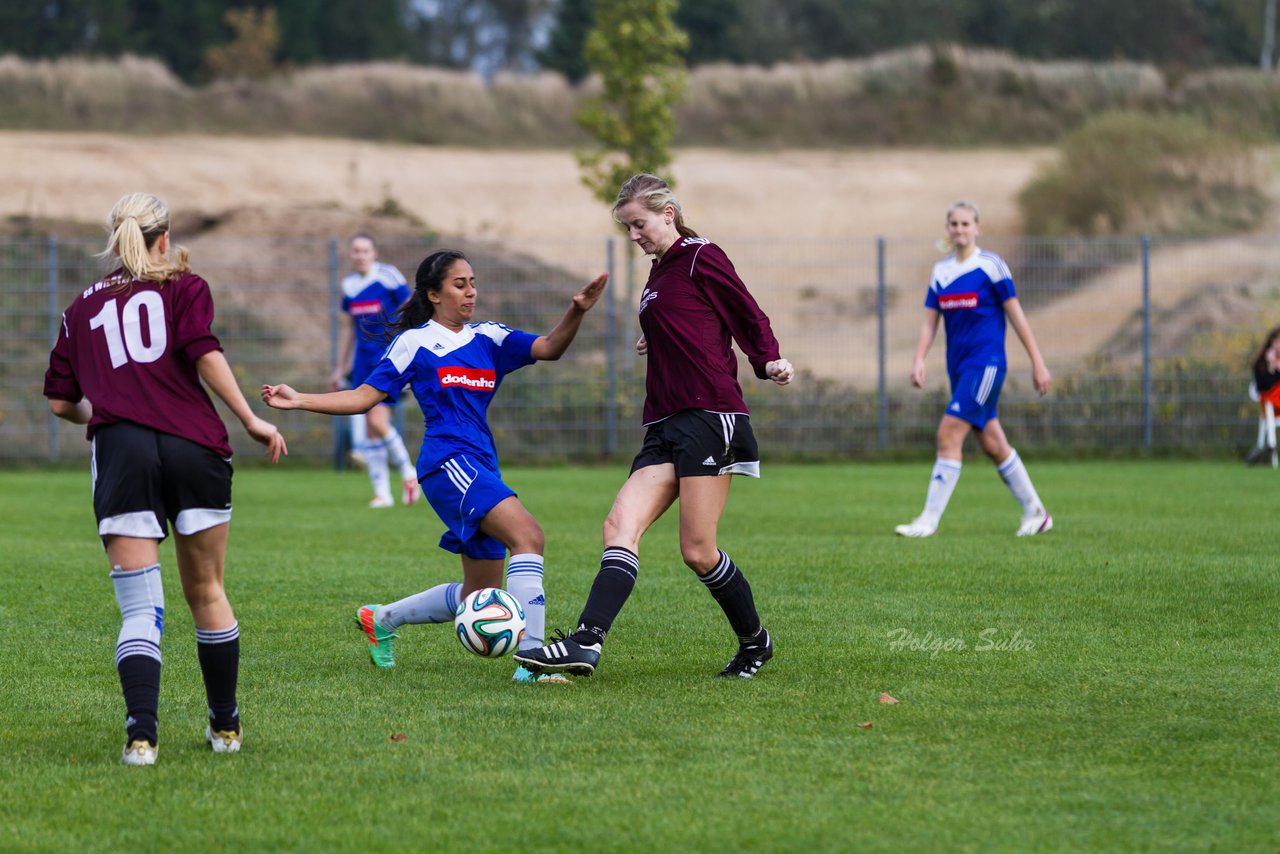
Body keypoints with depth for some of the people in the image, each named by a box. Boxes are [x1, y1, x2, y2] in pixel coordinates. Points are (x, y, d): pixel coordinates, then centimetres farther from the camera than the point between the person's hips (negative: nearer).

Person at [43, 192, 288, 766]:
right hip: (194, 448, -1)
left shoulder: (83, 306, 20)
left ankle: (141, 735, -21)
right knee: (207, 593, 14)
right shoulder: (183, 287, 12)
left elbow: (60, 402, 18)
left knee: (139, 607, -4)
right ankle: (226, 726, 23)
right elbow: (203, 352, -6)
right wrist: (250, 420, -6)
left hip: (120, 453, 1)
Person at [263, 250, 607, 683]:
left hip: (482, 468, 7)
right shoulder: (415, 342, 3)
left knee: (481, 593, 11)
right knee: (527, 534, -27)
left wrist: (576, 312, -16)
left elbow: (548, 349, 3)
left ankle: (381, 619, 32)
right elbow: (364, 396, 4)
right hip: (449, 463, -7)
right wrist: (300, 401, -6)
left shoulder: (487, 338, 15)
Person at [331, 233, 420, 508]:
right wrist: (340, 368, 21)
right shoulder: (350, 284, 11)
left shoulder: (389, 277, -8)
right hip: (363, 359, 6)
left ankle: (407, 471, 4)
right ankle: (382, 492, 10)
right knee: (368, 428, 2)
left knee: (377, 421, -18)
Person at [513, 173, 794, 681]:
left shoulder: (700, 258, -2)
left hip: (710, 415, -8)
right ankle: (587, 643, -25)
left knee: (698, 552, -8)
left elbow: (750, 318, -2)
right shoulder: (658, 274, 22)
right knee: (620, 525, -12)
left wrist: (770, 363, -16)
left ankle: (755, 642, 14)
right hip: (666, 425, 8)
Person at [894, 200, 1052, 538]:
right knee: (992, 444, 10)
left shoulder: (990, 265, -6)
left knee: (949, 435, -15)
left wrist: (1037, 362, -5)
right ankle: (1036, 513, 22)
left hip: (986, 364, -7)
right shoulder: (941, 271, 12)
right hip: (959, 367, 7)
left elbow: (1016, 316, -4)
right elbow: (929, 320, 10)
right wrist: (919, 360, -5)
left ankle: (929, 520, -14)